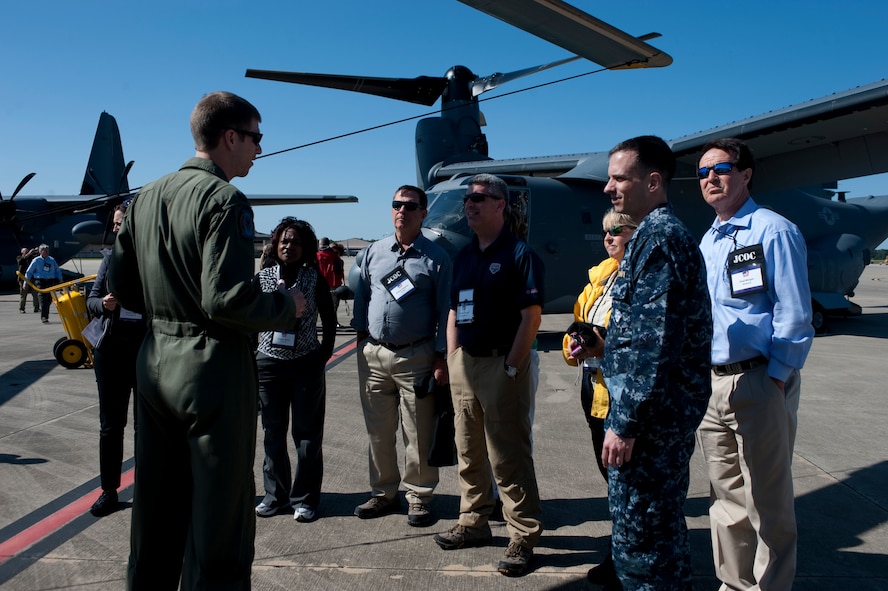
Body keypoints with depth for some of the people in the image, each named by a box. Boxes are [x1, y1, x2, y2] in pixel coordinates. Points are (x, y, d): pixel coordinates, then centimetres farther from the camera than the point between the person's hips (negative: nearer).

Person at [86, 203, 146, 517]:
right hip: (111, 350, 4)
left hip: (148, 350, -4)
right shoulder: (111, 257, 5)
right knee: (110, 424, 12)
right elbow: (91, 299, 9)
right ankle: (109, 490, 25)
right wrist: (103, 304, -12)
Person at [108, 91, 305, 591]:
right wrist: (287, 307, -8)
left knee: (157, 507, 20)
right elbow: (227, 300, -24)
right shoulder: (224, 200, -15)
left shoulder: (148, 196, 9)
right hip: (214, 367, -8)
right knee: (220, 515, 4)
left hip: (155, 361, 8)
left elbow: (121, 284, 12)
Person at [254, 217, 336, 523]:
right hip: (269, 363, 2)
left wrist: (323, 356, -2)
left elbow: (329, 321, 5)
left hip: (307, 364, -2)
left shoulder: (315, 279, 0)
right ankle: (276, 495, 22)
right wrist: (251, 358, 2)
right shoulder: (262, 277, 4)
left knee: (307, 432, 4)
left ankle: (305, 498, 15)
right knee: (273, 432, 8)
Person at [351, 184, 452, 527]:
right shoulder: (374, 252, 11)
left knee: (418, 434, 3)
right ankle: (383, 493, 27)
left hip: (416, 357, -4)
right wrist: (361, 339, 7)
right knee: (378, 432, 13)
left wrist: (440, 358, -7)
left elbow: (444, 311, -2)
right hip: (374, 355, 4)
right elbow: (362, 297, 15)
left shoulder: (436, 257, 0)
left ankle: (419, 497, 19)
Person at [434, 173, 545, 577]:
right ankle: (474, 524, 29)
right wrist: (452, 358, 9)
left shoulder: (519, 253, -7)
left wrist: (511, 365, -16)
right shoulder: (464, 257, 14)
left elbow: (532, 315, -12)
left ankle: (523, 538, 10)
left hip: (501, 365, -7)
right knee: (469, 454, 15)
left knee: (509, 458, -2)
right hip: (464, 364, 7)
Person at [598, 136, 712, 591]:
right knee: (662, 525, 21)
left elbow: (656, 341, -24)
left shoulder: (658, 237, -17)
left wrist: (626, 421, -22)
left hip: (651, 415, -10)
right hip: (664, 412, 10)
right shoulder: (662, 233, 16)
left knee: (638, 535, 0)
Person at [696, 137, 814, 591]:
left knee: (767, 501, 3)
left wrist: (775, 380, -15)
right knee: (726, 496, 16)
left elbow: (794, 315, -10)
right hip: (712, 383, 7)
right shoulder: (708, 241, 16)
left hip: (759, 383, -7)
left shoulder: (774, 231, -6)